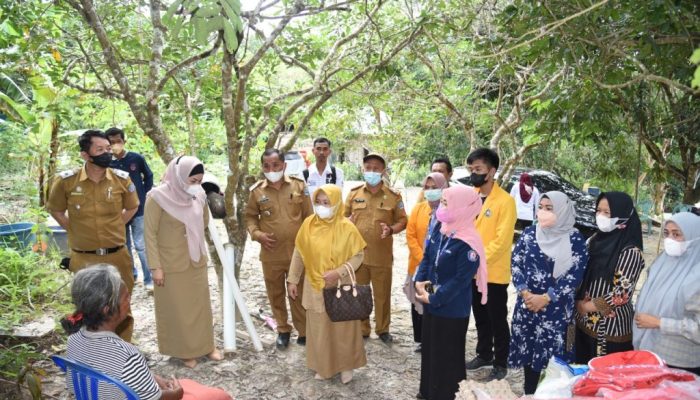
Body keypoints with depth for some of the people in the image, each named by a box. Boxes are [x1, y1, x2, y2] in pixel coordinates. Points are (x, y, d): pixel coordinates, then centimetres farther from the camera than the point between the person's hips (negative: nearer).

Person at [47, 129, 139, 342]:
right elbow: (56, 210, 7)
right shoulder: (66, 180, -10)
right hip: (84, 258, -1)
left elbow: (132, 207, 12)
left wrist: (114, 228, 6)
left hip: (117, 255, 1)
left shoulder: (121, 179, -6)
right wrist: (75, 231, 2)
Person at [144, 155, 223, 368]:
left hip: (196, 260, 5)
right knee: (177, 308, 10)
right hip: (172, 264, -5)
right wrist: (155, 267, -14)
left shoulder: (198, 194, -3)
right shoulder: (158, 197, -17)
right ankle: (183, 350, 27)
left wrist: (204, 202, -5)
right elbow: (150, 234, -13)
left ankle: (206, 345, 32)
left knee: (201, 304, 16)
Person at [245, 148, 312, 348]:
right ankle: (283, 330, 33)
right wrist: (257, 234, -8)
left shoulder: (298, 186, -3)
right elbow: (250, 217, 9)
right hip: (270, 254, 1)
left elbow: (308, 216, 2)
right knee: (276, 294, 14)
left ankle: (304, 331, 24)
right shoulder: (257, 191, -3)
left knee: (299, 294, 9)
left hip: (297, 252, -1)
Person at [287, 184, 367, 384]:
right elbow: (299, 254, 2)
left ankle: (346, 366, 31)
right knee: (319, 329, 14)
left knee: (343, 328, 11)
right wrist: (292, 280, 3)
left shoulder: (346, 227, -13)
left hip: (341, 288, -2)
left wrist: (339, 272, -21)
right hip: (315, 288, 2)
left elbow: (358, 255, -9)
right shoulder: (308, 224, -5)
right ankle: (322, 366, 33)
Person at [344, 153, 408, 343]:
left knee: (382, 294, 10)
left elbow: (402, 220, 2)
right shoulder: (354, 193, 3)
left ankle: (383, 329, 29)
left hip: (382, 255, -1)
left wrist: (391, 229, -16)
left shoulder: (393, 196, -2)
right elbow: (344, 217, 11)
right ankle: (361, 329, 27)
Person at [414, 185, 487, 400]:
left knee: (447, 355, 8)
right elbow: (427, 257, 10)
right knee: (429, 348, 22)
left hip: (452, 309, -8)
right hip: (430, 302, 8)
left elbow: (460, 280, -23)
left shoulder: (468, 243, -24)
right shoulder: (440, 229, 0)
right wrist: (419, 281, -5)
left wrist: (433, 298, -17)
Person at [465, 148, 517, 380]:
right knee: (480, 318, 20)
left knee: (498, 321, 8)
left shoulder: (505, 201, -15)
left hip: (494, 274, -6)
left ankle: (501, 364, 23)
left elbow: (501, 241, -19)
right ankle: (484, 355, 37)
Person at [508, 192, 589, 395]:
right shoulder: (529, 233, 4)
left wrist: (545, 298, -13)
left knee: (554, 353, 0)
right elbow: (516, 264, 4)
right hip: (528, 304, 3)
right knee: (528, 350, 11)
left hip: (557, 309, -3)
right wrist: (524, 293, -9)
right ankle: (529, 392, 27)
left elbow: (574, 275, -9)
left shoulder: (575, 239, -6)